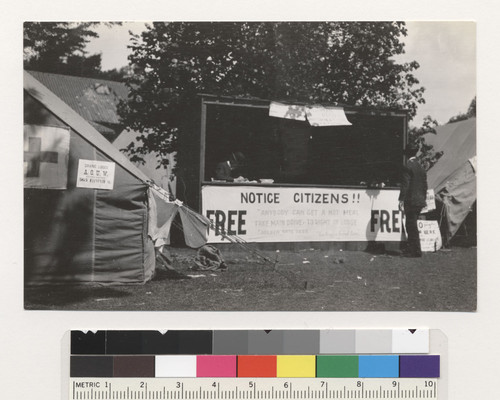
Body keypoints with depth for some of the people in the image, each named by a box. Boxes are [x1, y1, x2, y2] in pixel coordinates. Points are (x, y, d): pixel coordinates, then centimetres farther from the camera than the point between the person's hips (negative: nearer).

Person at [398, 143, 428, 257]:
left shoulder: (407, 167, -11)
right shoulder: (421, 167, 13)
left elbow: (405, 185, -16)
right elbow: (425, 185, 17)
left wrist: (401, 201, -15)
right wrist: (423, 199, 23)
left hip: (411, 201, -8)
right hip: (420, 201, 8)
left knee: (412, 226, -3)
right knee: (411, 226, 16)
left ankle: (416, 251, -1)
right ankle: (410, 249, 22)